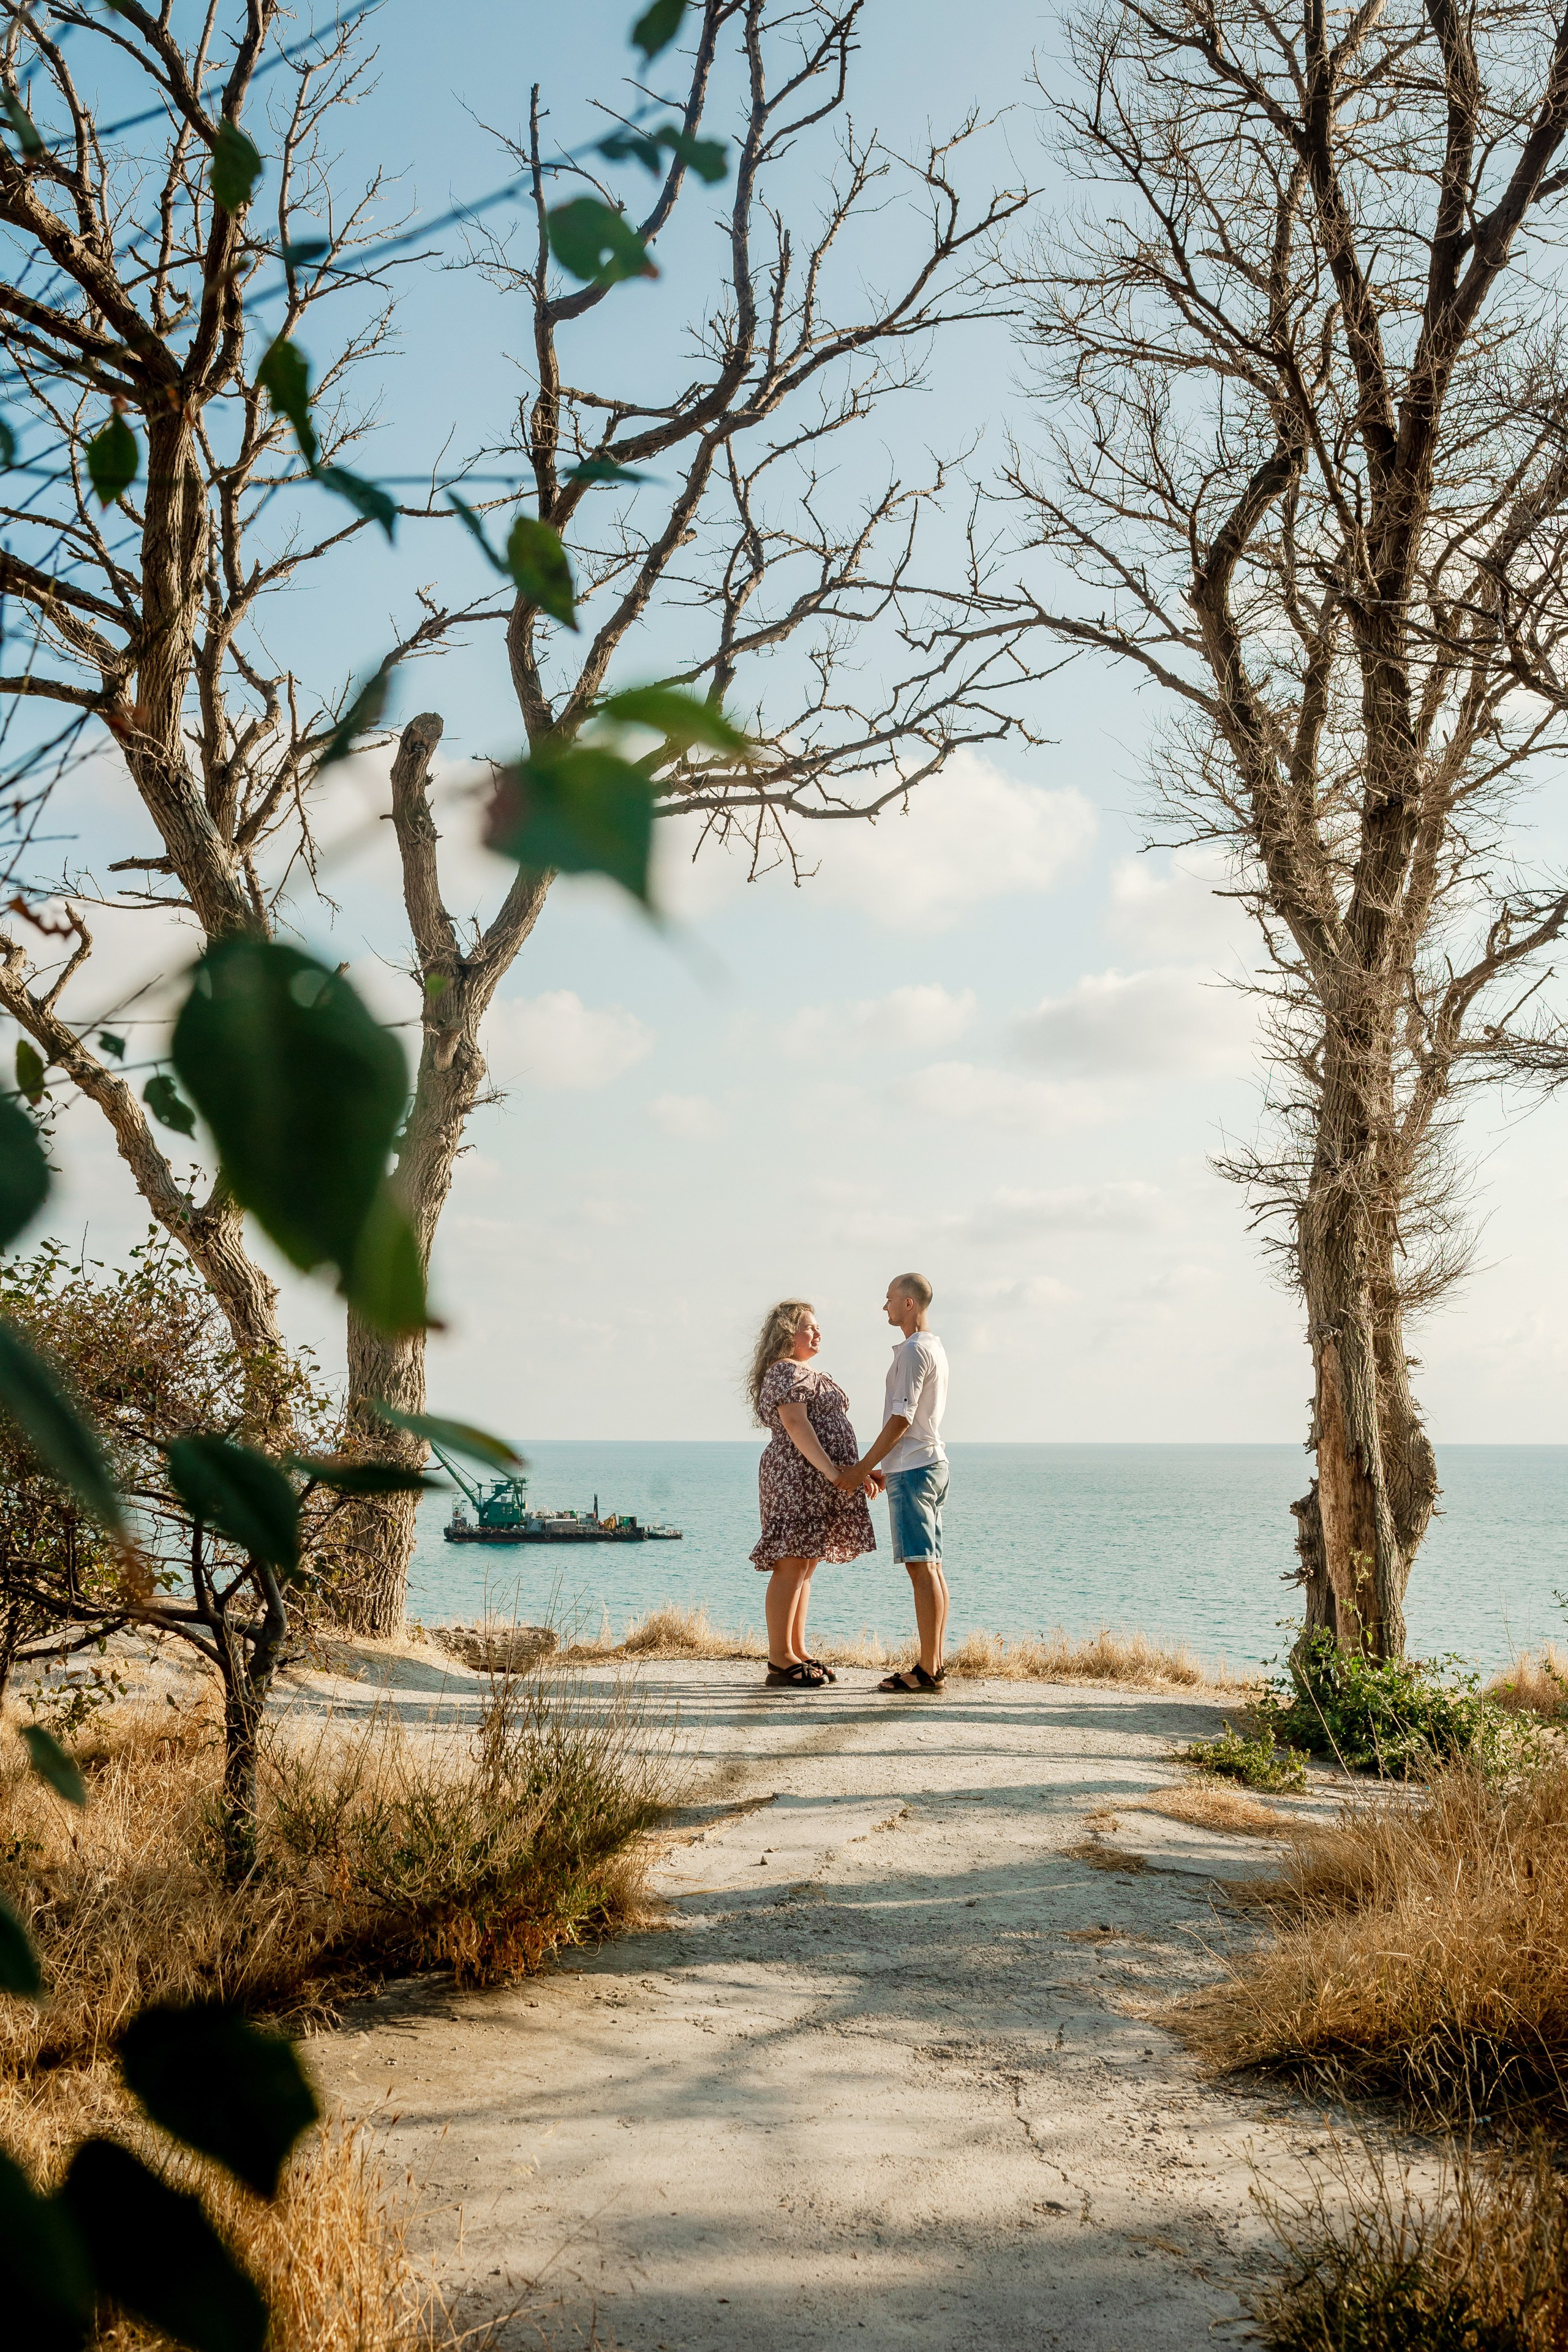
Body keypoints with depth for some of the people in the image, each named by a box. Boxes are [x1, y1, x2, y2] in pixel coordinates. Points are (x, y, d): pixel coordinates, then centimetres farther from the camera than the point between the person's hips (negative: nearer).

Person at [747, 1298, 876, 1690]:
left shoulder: (806, 1374, 24)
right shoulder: (786, 1372, -9)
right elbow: (795, 1425, -21)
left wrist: (856, 1472, 21)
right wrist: (831, 1471, -28)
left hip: (816, 1482, 11)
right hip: (797, 1478, -11)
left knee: (804, 1568, 11)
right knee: (791, 1567, -10)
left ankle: (798, 1653, 14)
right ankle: (780, 1662, -9)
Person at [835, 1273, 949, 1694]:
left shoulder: (914, 1351, -13)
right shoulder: (935, 1348, 18)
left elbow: (901, 1420, -18)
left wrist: (862, 1468, -12)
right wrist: (881, 1468, 22)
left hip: (912, 1469, -10)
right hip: (931, 1463, 10)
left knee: (922, 1567, -10)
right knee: (930, 1567, 9)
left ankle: (927, 1672, -11)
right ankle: (934, 1663, 12)